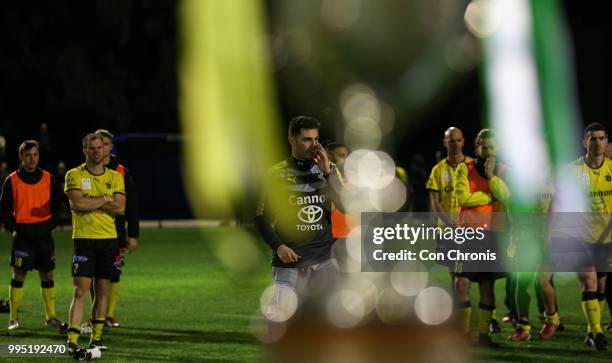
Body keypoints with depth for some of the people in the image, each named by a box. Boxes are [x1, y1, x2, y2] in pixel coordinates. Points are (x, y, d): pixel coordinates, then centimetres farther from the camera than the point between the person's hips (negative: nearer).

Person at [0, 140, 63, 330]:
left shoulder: (48, 179, 6)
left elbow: (56, 206, 10)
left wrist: (49, 225, -2)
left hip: (44, 234, 2)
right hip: (23, 234, -2)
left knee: (47, 275, 6)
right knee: (19, 275, -5)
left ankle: (51, 316, 13)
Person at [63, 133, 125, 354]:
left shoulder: (115, 177, 9)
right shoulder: (74, 175, 0)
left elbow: (120, 208, -4)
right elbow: (79, 204, -17)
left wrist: (91, 202, -11)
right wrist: (106, 199, -9)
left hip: (109, 239, 4)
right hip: (84, 239, -4)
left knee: (102, 290, 6)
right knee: (81, 291, -11)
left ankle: (96, 338, 14)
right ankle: (72, 341, -14)